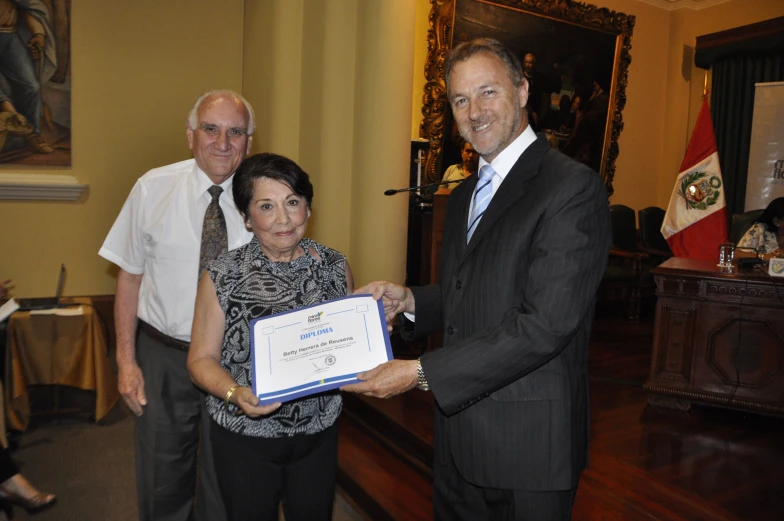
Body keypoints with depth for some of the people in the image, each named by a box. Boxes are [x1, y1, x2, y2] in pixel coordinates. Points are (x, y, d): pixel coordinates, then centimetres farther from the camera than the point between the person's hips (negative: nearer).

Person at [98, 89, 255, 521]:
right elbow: (130, 276, 0)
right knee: (162, 483, 18)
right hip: (163, 356, 1)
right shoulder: (153, 188, -5)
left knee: (224, 485, 17)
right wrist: (126, 361, -2)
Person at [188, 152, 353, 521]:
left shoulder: (335, 267, -4)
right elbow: (201, 359, -7)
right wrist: (235, 394, -24)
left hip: (318, 431, 3)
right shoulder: (222, 277, -12)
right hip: (245, 438, -2)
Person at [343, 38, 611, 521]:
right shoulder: (463, 196, 11)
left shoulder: (573, 187, -16)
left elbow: (545, 324, -24)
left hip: (528, 445, -7)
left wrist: (421, 372, -23)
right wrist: (410, 299, -3)